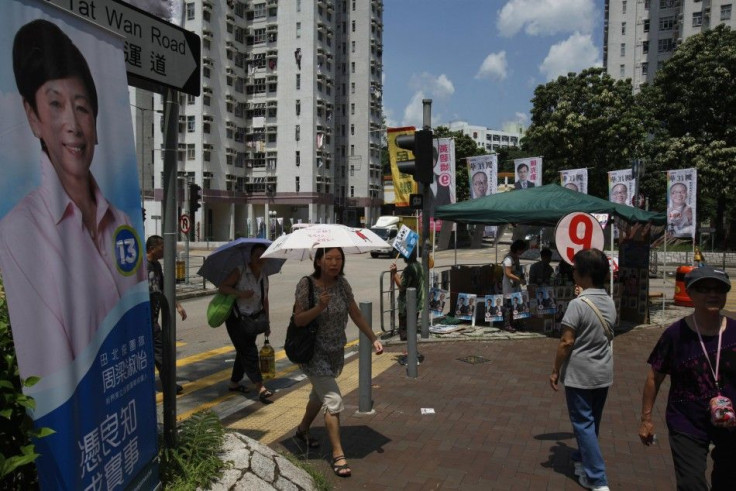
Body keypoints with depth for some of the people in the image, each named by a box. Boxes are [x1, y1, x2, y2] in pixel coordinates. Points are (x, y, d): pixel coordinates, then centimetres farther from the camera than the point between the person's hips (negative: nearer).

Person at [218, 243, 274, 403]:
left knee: (244, 351, 14)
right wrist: (240, 293, -27)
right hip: (236, 318, -7)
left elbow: (264, 301, 14)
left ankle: (234, 383, 29)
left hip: (253, 319, 7)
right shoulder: (240, 271, -11)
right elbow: (222, 287, -14)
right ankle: (260, 387, -16)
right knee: (248, 351, -12)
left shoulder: (264, 277, 7)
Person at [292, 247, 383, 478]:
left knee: (320, 393, 24)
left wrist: (373, 339, -2)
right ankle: (338, 455, 0)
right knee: (333, 400, -11)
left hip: (336, 351, 6)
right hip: (314, 353, -6)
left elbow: (356, 314, 2)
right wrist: (319, 307, -35)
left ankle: (302, 430, 49)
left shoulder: (342, 283, -3)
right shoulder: (306, 284, -18)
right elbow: (298, 320, -20)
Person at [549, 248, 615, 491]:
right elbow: (608, 336, 12)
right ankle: (582, 460, 39)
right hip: (603, 373, 7)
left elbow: (567, 342, -19)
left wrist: (555, 370, -10)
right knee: (591, 421, 21)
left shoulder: (578, 304, -21)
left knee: (583, 424, 3)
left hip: (580, 375, -7)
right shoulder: (610, 302, 1)